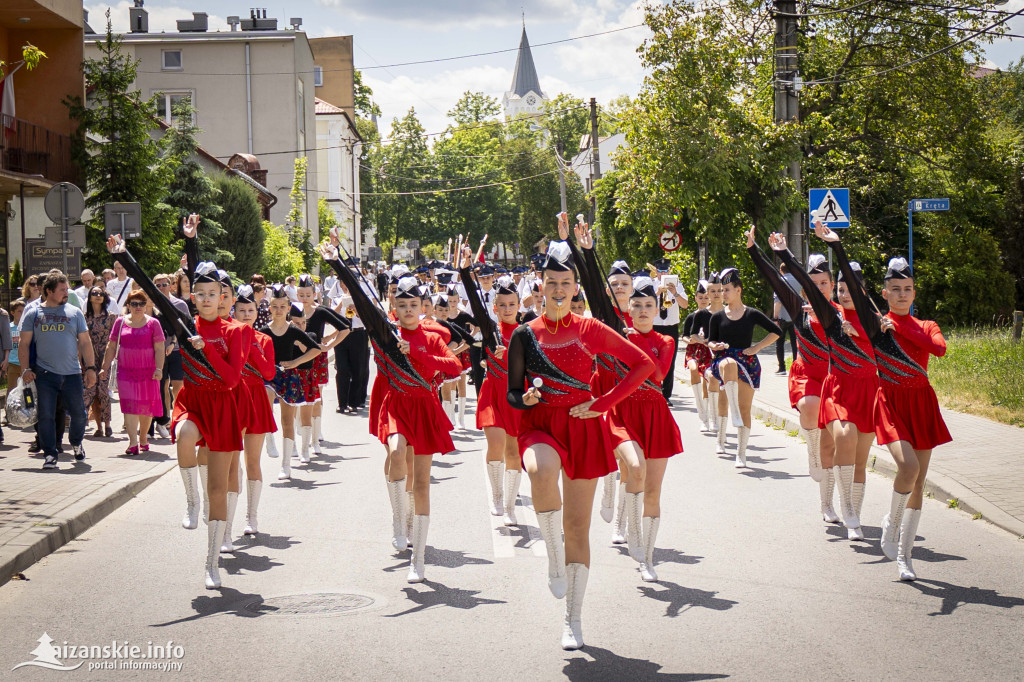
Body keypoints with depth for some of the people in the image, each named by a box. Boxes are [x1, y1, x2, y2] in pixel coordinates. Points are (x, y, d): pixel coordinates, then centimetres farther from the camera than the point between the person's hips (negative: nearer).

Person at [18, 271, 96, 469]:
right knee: (46, 416, -3)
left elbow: (85, 342, 10)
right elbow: (24, 343, 6)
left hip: (72, 373, 1)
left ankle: (76, 443, 32)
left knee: (78, 413, 6)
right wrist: (26, 369, -4)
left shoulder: (74, 312, 9)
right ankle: (49, 455, 3)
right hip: (45, 373, -1)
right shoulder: (33, 314, 6)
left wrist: (91, 368, 3)